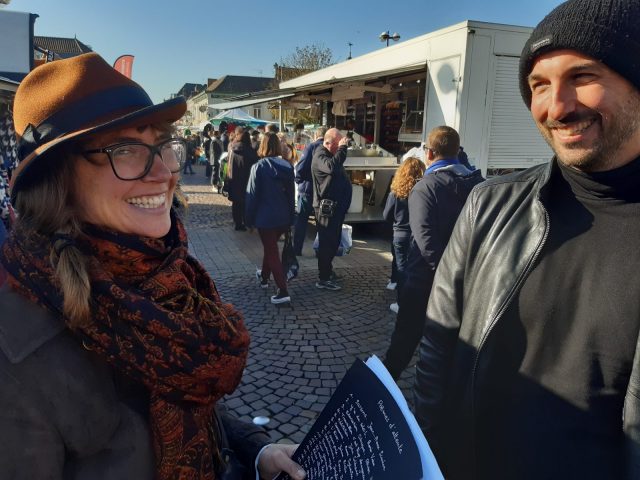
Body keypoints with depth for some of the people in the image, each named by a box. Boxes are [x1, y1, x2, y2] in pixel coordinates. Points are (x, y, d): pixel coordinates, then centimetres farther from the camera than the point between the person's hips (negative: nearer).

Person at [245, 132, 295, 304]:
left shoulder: (259, 167, -13)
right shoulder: (288, 166, 2)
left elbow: (253, 194, -11)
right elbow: (291, 193, 7)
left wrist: (249, 218, -2)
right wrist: (290, 216, 14)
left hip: (266, 217, -6)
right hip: (283, 217, 6)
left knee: (272, 252, 0)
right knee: (270, 247, 25)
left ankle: (283, 292, -6)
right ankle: (264, 277, 44)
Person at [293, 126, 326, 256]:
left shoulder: (311, 147, -8)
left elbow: (300, 167, -15)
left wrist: (298, 180, 2)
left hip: (307, 189, -2)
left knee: (301, 220, 9)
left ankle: (297, 249, 11)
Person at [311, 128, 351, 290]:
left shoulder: (331, 154, 14)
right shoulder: (319, 156, -17)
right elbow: (332, 167, -38)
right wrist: (342, 148, -30)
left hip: (336, 206, 10)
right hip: (326, 207, -10)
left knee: (333, 240, 20)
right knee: (327, 242, -5)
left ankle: (327, 268, 36)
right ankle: (323, 279, 2)